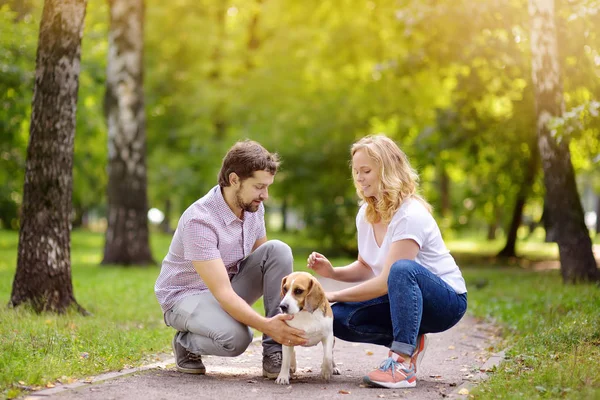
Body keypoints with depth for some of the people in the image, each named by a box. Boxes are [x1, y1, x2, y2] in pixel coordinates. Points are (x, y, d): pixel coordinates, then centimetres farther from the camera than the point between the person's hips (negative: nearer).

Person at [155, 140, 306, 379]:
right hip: (186, 296, -7)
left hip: (231, 283, 7)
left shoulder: (253, 207, -8)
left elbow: (267, 261, 4)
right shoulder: (200, 220, -30)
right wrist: (265, 325, -47)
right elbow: (222, 292, -35)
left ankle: (274, 351, -16)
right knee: (236, 338, -37)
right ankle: (186, 343, -1)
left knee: (278, 250, -19)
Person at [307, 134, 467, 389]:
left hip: (445, 301, -8)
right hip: (404, 298, 8)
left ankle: (403, 364, -35)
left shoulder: (410, 216, -24)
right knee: (339, 318, -13)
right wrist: (333, 272, -8)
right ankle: (410, 342, 1)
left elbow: (386, 282, -27)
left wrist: (335, 295, -22)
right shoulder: (366, 214, 0)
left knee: (402, 269, -39)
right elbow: (366, 268, 11)